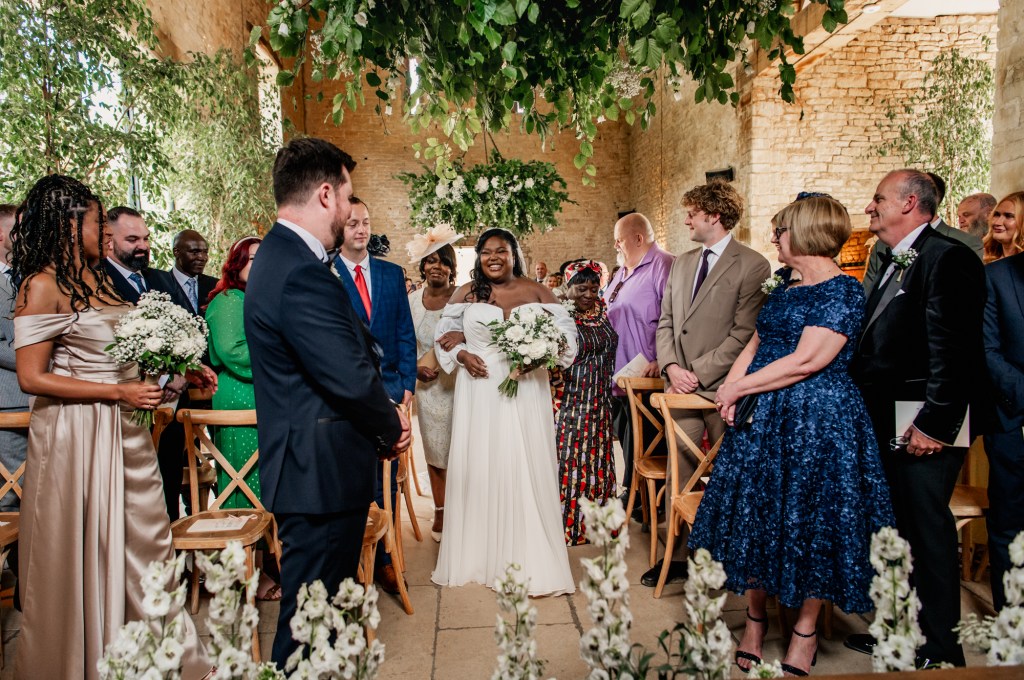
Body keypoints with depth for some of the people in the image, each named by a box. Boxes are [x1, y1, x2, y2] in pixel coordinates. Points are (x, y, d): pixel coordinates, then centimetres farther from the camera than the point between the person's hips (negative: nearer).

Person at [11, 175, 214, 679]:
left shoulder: (97, 277, 10)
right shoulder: (42, 286, -12)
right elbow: (32, 378, -15)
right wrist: (118, 392, -18)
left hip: (124, 428, 7)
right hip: (76, 433, -7)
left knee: (146, 539, 12)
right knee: (83, 553, 9)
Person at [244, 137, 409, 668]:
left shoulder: (280, 256, 12)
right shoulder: (303, 272, -22)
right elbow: (351, 378, -24)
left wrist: (382, 419, 6)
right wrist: (390, 426, -5)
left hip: (309, 464, 11)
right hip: (322, 471, -11)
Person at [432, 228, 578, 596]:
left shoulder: (535, 291, 4)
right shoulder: (465, 294, 9)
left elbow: (566, 331, 2)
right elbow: (445, 335, 12)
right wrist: (461, 355, -7)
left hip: (525, 390, -1)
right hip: (478, 391, 2)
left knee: (525, 469, -1)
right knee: (477, 467, 5)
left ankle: (530, 561, 9)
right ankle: (477, 555, 18)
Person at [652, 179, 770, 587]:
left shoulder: (752, 266, -7)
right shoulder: (681, 264, 14)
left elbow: (744, 334, -13)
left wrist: (698, 374, -14)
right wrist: (671, 366, -3)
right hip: (682, 388, 6)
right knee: (678, 476, 9)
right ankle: (677, 554, 20)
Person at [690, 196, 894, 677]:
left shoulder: (844, 291, -12)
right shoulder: (785, 287, 13)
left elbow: (805, 362, -20)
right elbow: (755, 344, 15)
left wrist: (739, 387, -12)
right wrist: (731, 391, -2)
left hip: (817, 422, -7)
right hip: (762, 421, 8)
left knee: (807, 523, 4)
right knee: (757, 517, 11)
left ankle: (805, 634, 23)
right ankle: (755, 621, 27)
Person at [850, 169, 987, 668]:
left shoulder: (947, 258, -14)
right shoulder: (896, 266, 16)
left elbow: (954, 350, -21)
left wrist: (935, 423, -23)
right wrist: (862, 410, 14)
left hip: (923, 428, -9)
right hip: (885, 425, 10)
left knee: (927, 530, 2)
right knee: (895, 528, 18)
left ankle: (940, 648, 19)